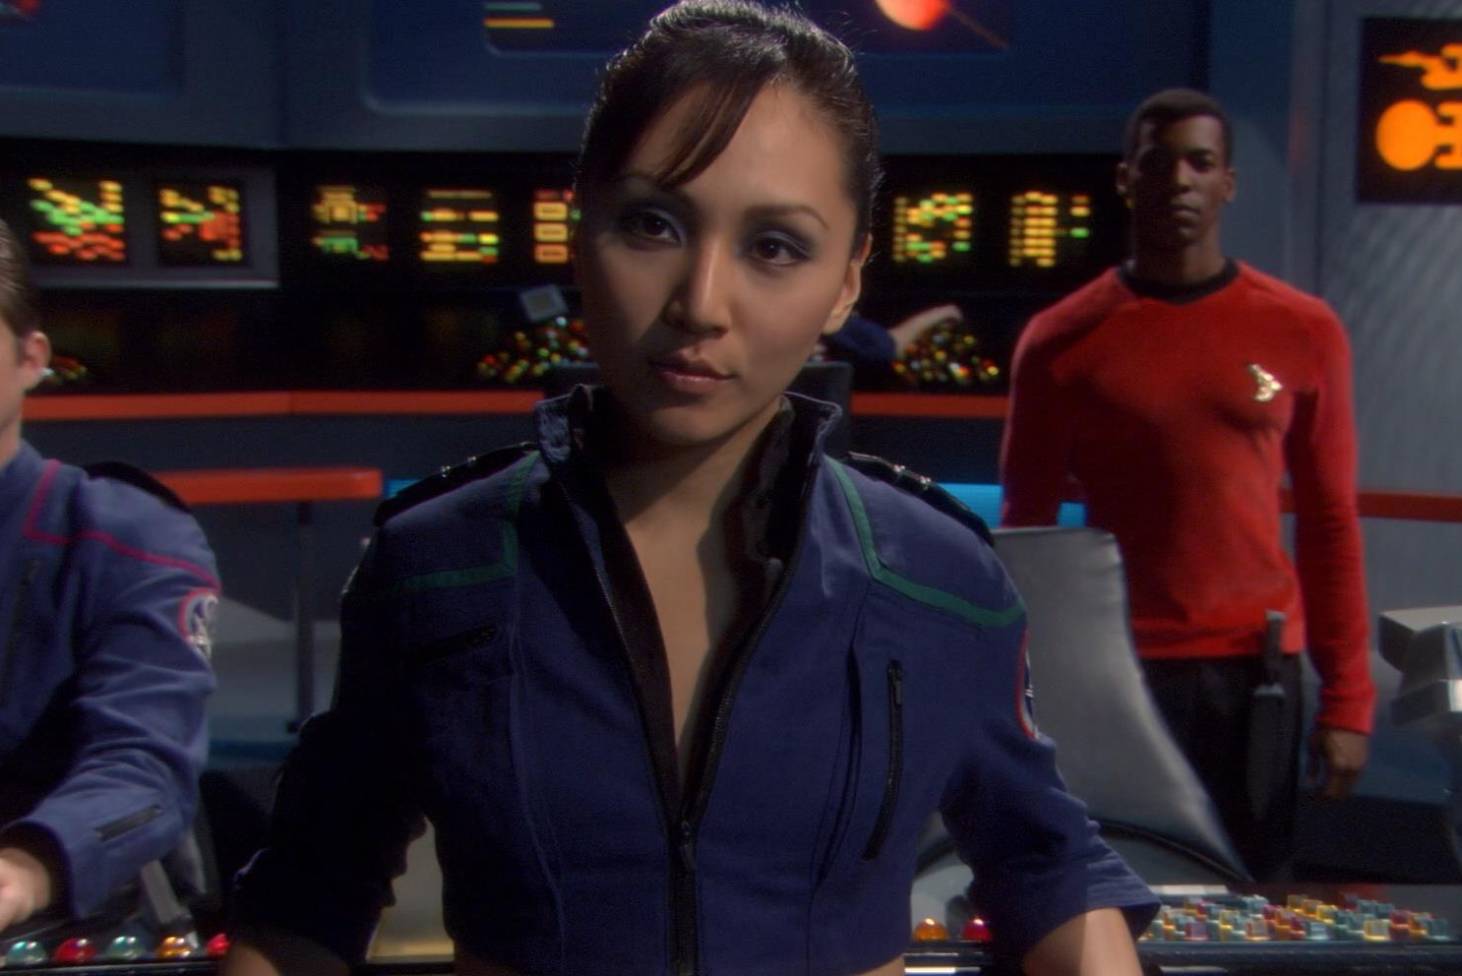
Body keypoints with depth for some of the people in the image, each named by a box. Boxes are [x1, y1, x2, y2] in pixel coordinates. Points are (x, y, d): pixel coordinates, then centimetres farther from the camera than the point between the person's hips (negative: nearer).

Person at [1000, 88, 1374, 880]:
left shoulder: (1303, 332, 4)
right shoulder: (1062, 339, 0)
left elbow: (1330, 520, 6)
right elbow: (1026, 528, 5)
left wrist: (1347, 702, 3)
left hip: (1256, 670, 1)